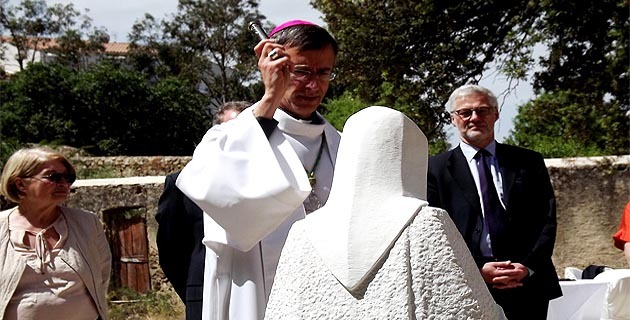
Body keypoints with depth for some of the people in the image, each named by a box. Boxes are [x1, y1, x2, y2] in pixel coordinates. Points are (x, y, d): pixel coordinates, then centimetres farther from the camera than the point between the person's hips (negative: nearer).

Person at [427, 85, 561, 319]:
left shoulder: (529, 162, 10)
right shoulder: (436, 169, 4)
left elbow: (547, 220, 6)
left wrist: (528, 266, -9)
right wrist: (477, 269, -12)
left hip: (527, 286, 2)